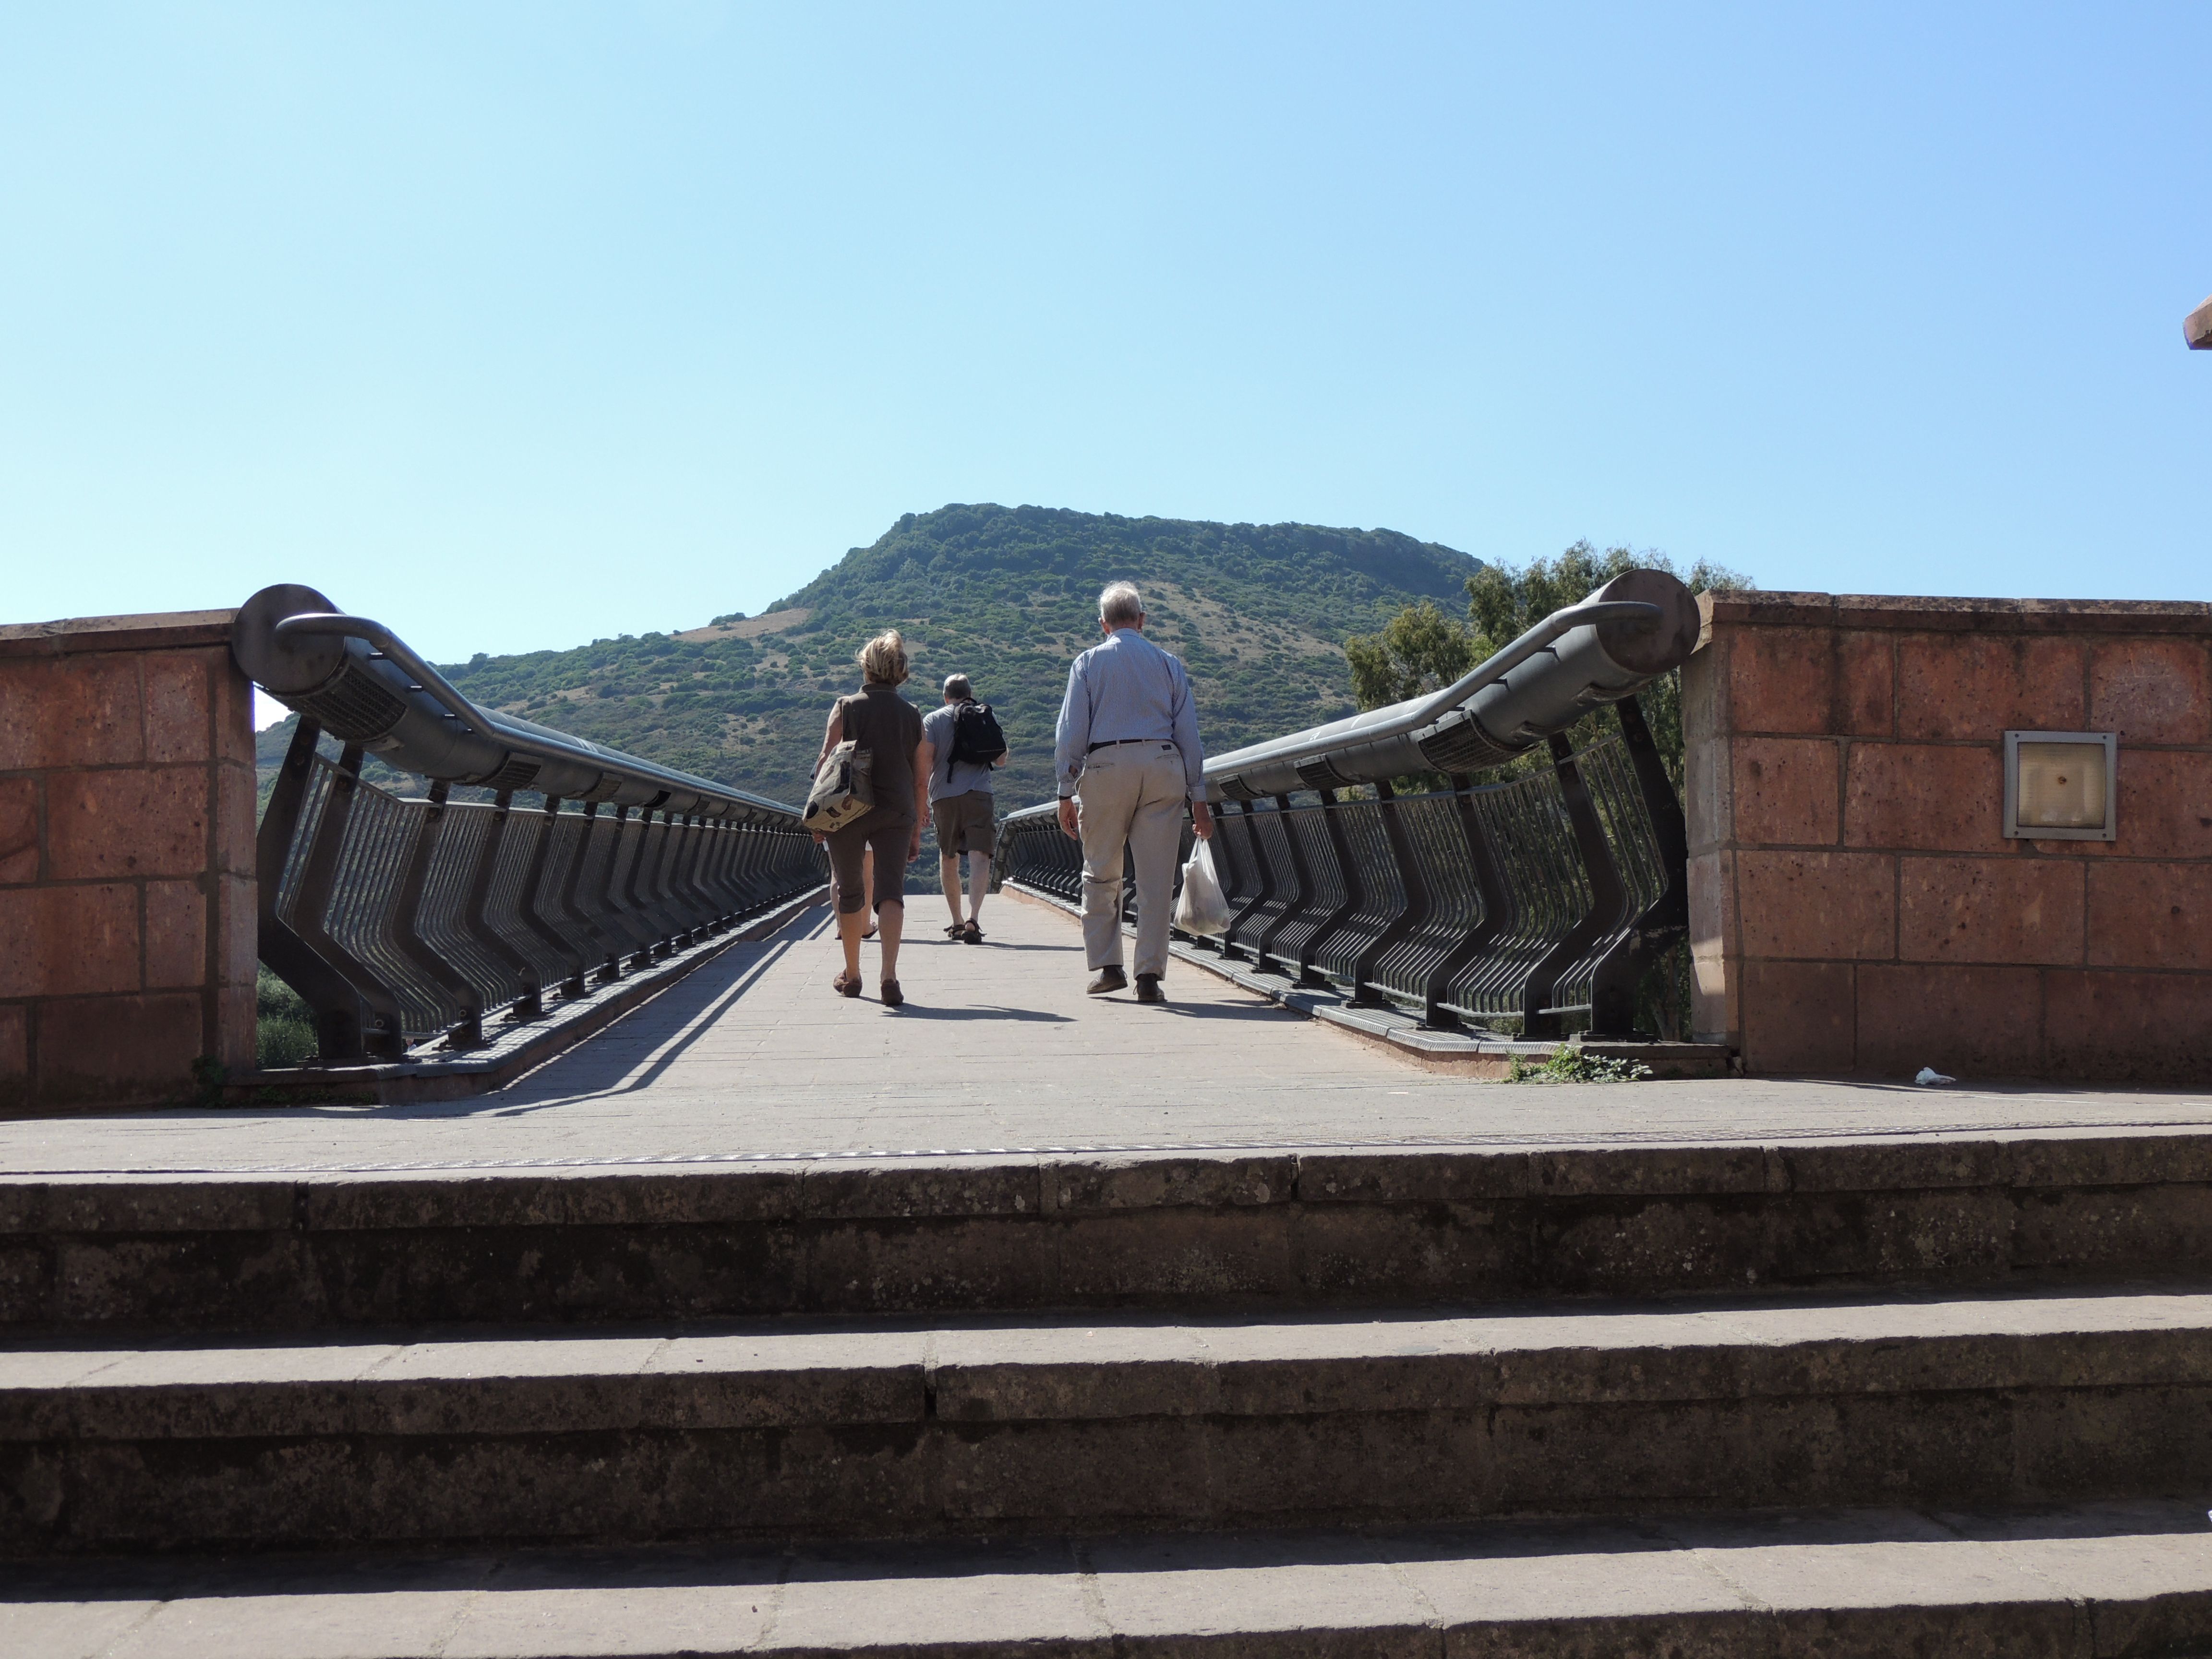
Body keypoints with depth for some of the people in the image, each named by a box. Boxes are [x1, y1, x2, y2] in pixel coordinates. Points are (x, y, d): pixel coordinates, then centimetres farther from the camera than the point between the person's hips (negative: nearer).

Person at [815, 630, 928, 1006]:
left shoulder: (845, 708, -1)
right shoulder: (912, 715, 6)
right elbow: (921, 780, 7)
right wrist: (916, 830, 14)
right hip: (897, 812, 1)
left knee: (850, 893, 13)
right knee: (891, 891, -2)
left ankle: (851, 977, 24)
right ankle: (889, 975, -21)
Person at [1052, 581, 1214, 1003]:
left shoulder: (1088, 663, 8)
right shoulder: (1168, 664, 13)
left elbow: (1072, 731, 1)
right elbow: (1188, 733, 10)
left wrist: (1067, 793, 4)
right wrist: (1198, 799, 12)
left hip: (1106, 766, -1)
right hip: (1163, 767, 1)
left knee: (1101, 874, 11)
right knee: (1156, 879, 2)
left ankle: (1107, 965, 7)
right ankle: (1149, 975, 1)